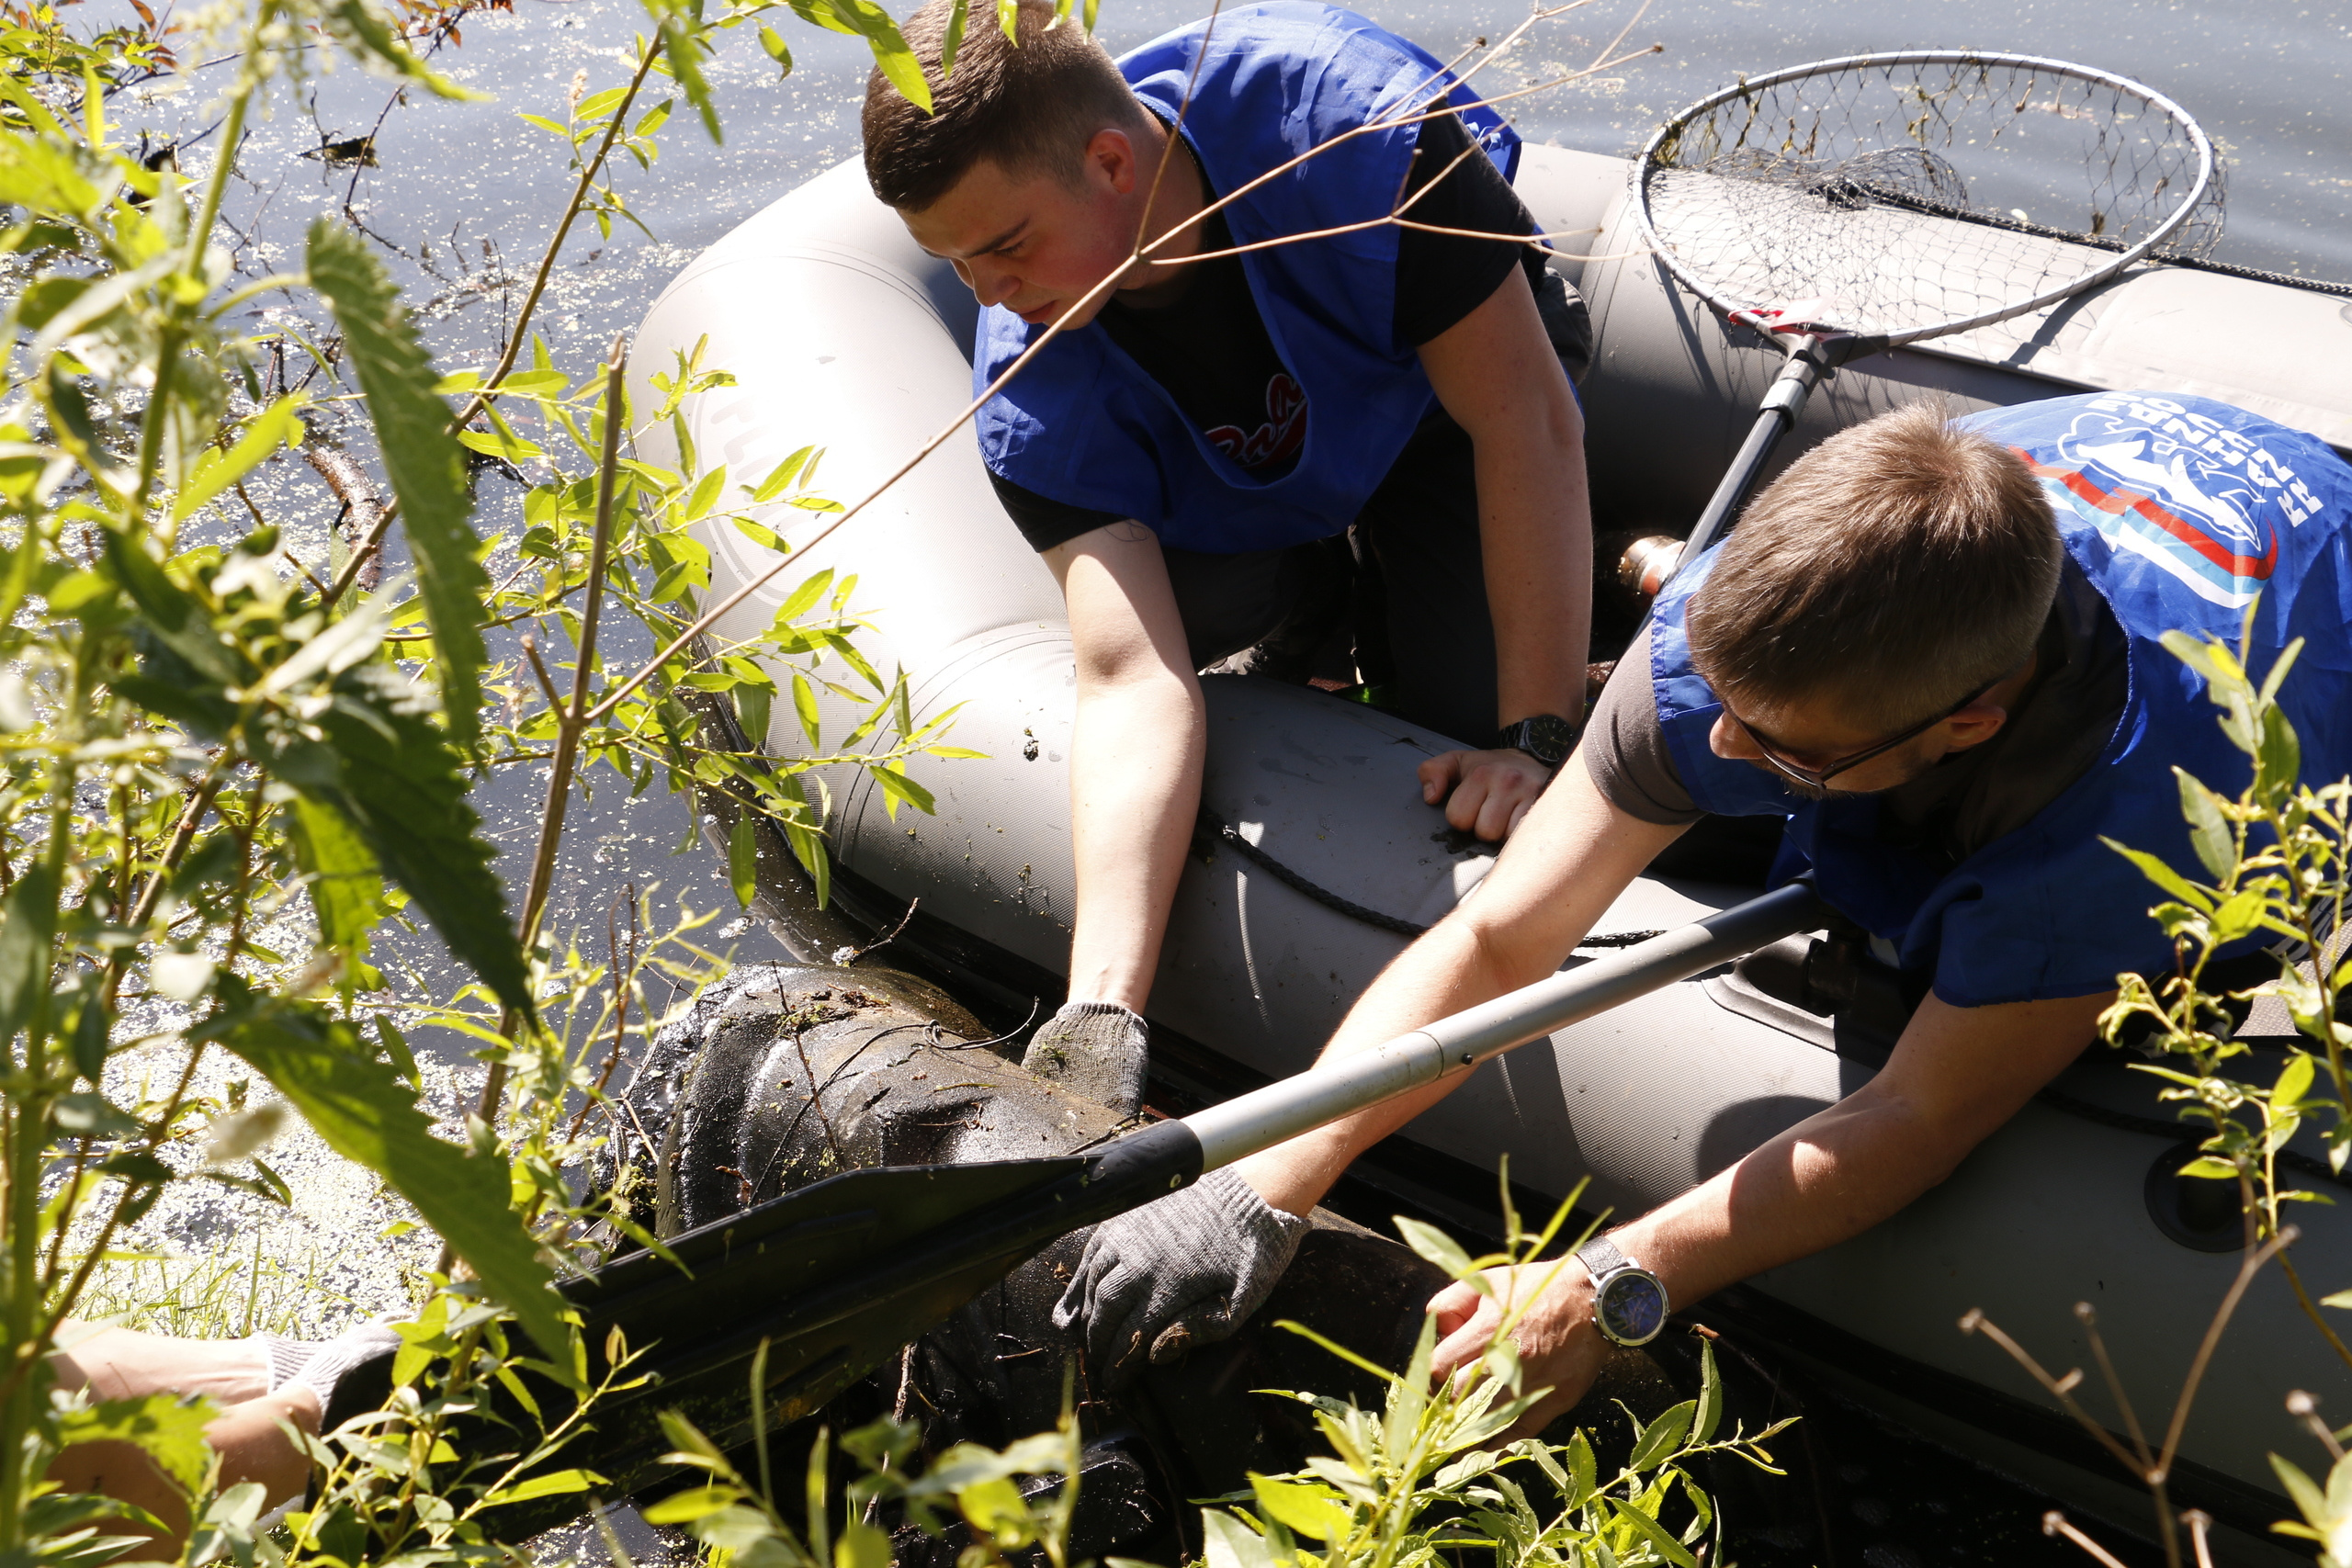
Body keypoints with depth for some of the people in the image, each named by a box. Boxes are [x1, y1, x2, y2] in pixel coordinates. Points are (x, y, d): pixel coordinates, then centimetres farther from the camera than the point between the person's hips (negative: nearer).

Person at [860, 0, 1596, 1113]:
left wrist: (1541, 738, -36)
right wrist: (1102, 1009, -53)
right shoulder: (1032, 390, -34)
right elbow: (1132, 677, -41)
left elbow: (1526, 419, -35)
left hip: (1439, 377, -2)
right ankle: (1309, 591, 7)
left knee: (1464, 699, -21)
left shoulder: (1353, 119, -43)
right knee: (1194, 601, -28)